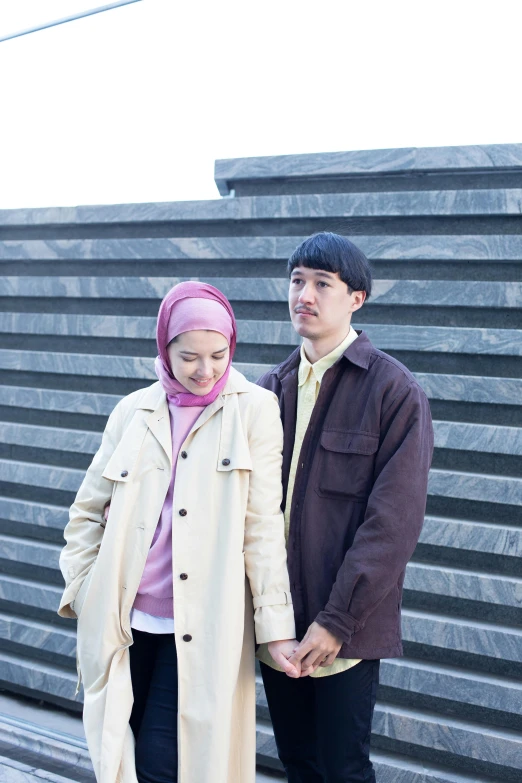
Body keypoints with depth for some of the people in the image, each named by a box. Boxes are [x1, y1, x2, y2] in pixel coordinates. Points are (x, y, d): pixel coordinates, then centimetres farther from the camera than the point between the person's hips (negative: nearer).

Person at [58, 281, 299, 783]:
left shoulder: (254, 410, -3)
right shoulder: (134, 411, 5)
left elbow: (263, 525, -5)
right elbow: (86, 512, 13)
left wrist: (275, 625, -7)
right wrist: (82, 591, 6)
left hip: (201, 629, -3)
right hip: (125, 624, 3)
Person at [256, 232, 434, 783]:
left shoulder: (395, 392, -10)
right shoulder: (271, 389, 7)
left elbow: (393, 522, -14)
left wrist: (338, 620, -17)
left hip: (344, 630, -5)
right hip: (275, 619, 5)